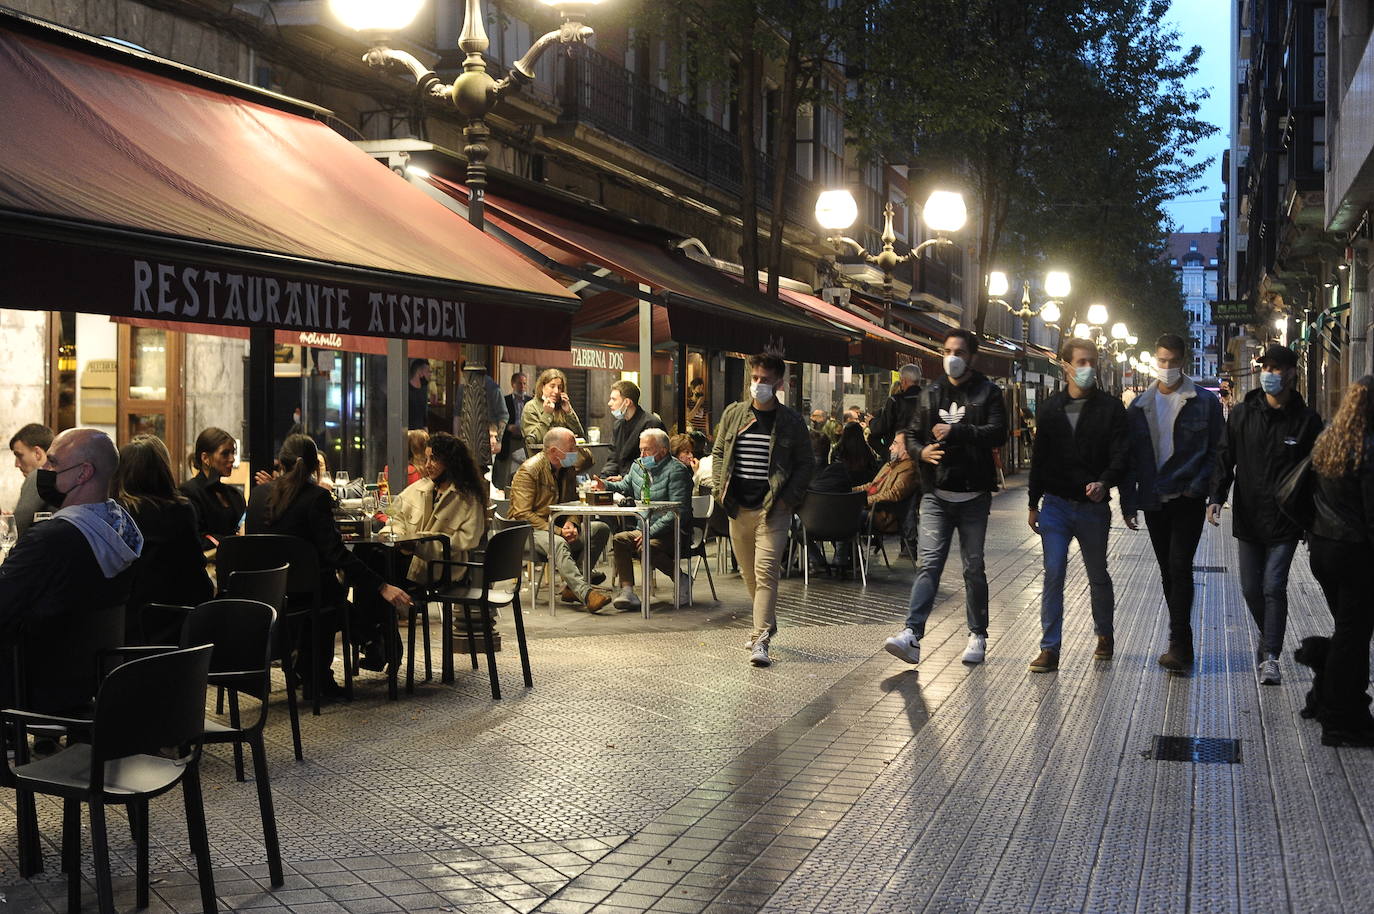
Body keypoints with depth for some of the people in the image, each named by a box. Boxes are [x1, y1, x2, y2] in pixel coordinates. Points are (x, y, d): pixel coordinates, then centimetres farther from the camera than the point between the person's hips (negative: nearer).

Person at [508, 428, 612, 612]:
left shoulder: (568, 468, 10)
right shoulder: (528, 471, -13)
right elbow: (523, 514, -18)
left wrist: (571, 523, -7)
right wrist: (558, 531, -23)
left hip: (558, 526, 8)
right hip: (531, 530, -8)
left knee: (601, 529, -11)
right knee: (558, 544, -39)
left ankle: (572, 586, -16)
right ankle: (585, 593, -51)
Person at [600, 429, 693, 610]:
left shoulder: (676, 471, -11)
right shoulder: (638, 466, 13)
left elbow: (678, 512, -19)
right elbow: (625, 486, 32)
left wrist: (651, 532, -24)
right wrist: (606, 485, 10)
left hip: (675, 534, -7)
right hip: (645, 530, 7)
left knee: (647, 548, -34)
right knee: (618, 540, -18)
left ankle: (682, 579, -12)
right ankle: (627, 592, -26)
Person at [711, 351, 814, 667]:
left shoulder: (791, 422, -1)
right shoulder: (734, 413, 7)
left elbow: (806, 464, 3)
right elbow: (718, 453, 15)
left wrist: (788, 498, -7)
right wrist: (719, 487, 2)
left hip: (773, 510, -4)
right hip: (738, 508, 4)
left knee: (765, 572, -13)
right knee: (749, 573, 14)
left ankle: (761, 640, -14)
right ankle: (765, 622, 34)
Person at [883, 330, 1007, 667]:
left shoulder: (988, 392, 2)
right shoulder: (932, 393, 14)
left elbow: (998, 433, -13)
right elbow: (912, 433, 17)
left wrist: (956, 430, -21)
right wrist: (921, 451, -5)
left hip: (973, 496, -2)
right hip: (936, 495, 2)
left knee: (974, 568, 8)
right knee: (928, 564, -9)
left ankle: (978, 636, 20)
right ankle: (912, 636, -18)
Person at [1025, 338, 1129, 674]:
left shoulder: (1111, 408, -2)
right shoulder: (1049, 409, 7)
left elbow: (1120, 454, -9)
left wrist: (1104, 483, -28)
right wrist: (1033, 504, 12)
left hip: (1093, 507, -1)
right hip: (1055, 506, 2)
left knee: (1098, 575, 13)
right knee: (1053, 575, -4)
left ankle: (1105, 635, 33)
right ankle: (1050, 649, -1)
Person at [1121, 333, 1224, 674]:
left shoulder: (1206, 402, 0)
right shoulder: (1139, 407, 8)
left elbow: (1215, 451, 2)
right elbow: (1130, 458, 10)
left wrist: (1198, 487, -10)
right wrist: (1128, 501, 5)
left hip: (1187, 498, -4)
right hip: (1154, 501, 4)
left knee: (1180, 566, -13)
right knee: (1168, 570, 10)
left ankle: (1179, 644, -11)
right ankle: (1182, 644, 21)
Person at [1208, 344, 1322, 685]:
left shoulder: (1306, 419, -3)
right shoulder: (1242, 413, 2)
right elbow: (1225, 458, 5)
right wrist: (1216, 497, -7)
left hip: (1285, 521, -3)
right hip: (1247, 519, 3)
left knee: (1274, 587, -8)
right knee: (1251, 589, 10)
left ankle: (1270, 657, -2)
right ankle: (1268, 641, 33)